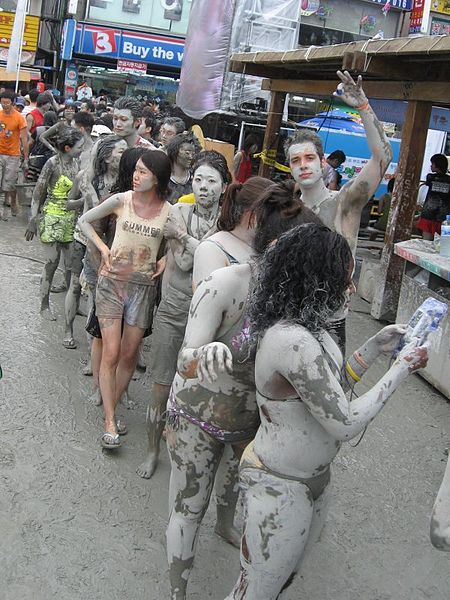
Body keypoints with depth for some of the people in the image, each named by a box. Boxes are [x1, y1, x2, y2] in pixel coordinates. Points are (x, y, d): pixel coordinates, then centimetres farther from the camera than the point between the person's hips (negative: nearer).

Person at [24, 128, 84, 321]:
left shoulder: (76, 163, 4)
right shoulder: (53, 163, -13)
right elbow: (38, 193, -10)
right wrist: (32, 221, -12)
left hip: (71, 218, 5)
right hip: (52, 217, -5)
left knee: (71, 263, 7)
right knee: (53, 262, -3)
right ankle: (44, 305, 10)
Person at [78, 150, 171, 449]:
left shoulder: (169, 212, -4)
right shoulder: (122, 200, -5)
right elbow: (85, 220, 8)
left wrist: (167, 260, -5)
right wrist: (103, 248, -4)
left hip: (143, 287, 1)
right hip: (112, 282, -1)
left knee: (130, 355, 9)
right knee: (111, 353, -5)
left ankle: (112, 408, 28)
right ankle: (110, 421, 3)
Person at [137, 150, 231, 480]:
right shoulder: (180, 211, 0)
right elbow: (182, 262, -9)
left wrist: (184, 236, -15)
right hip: (173, 309, 1)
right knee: (161, 387, 7)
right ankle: (153, 450, 26)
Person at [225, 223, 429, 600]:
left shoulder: (307, 327, 0)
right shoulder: (293, 342, -31)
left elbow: (330, 391, 9)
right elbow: (345, 424, -27)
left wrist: (377, 347, 4)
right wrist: (402, 370, -18)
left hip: (313, 480, 9)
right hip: (280, 489, -9)